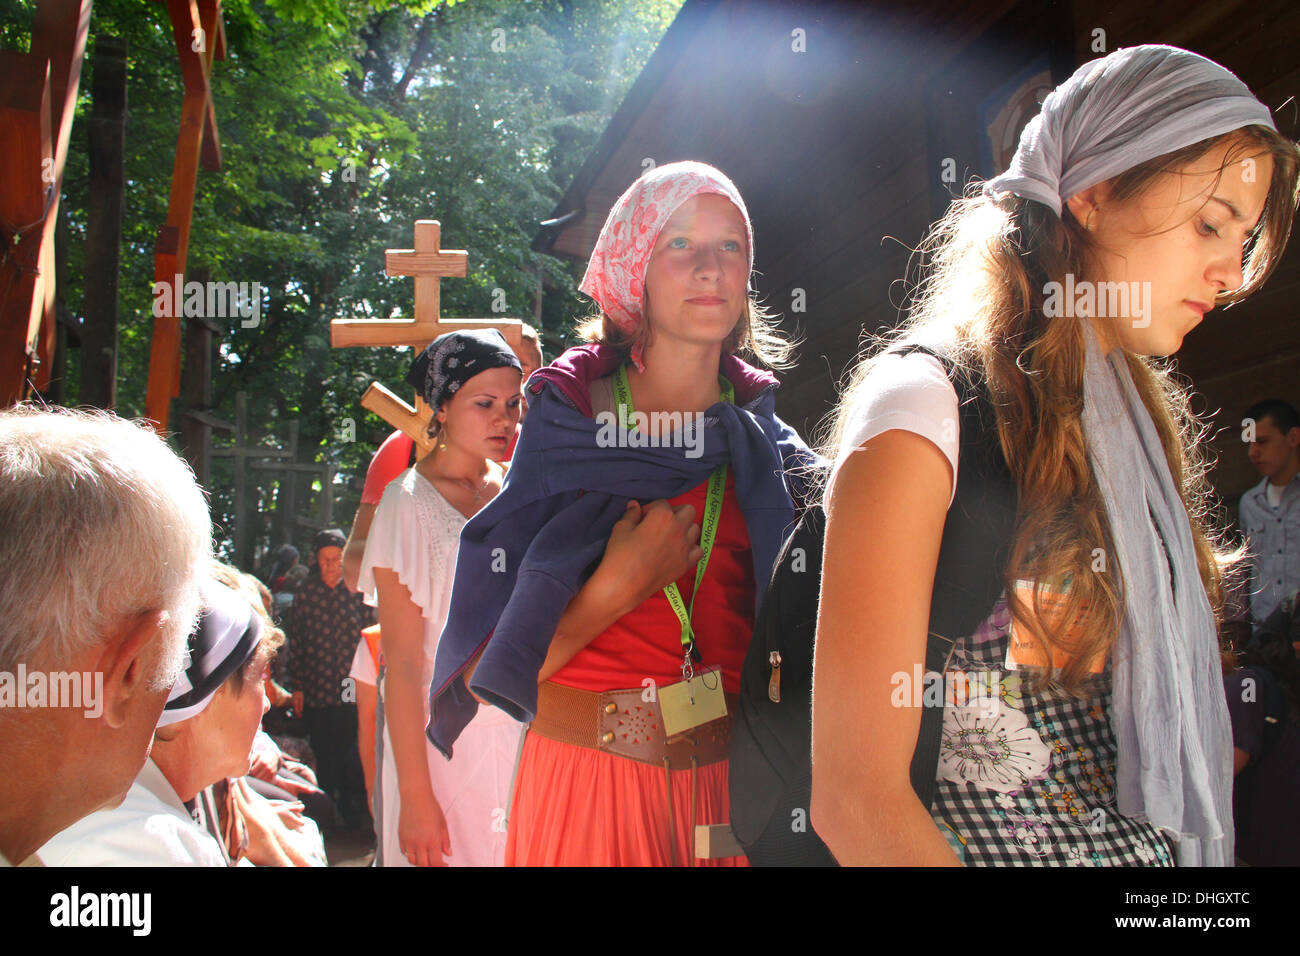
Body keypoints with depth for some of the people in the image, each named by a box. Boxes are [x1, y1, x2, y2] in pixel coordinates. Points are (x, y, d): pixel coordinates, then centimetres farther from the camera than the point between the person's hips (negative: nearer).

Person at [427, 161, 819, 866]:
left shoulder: (774, 449, 2)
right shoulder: (566, 427, -4)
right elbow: (485, 672, -9)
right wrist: (619, 588, -18)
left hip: (732, 782, 2)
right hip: (586, 778, -2)